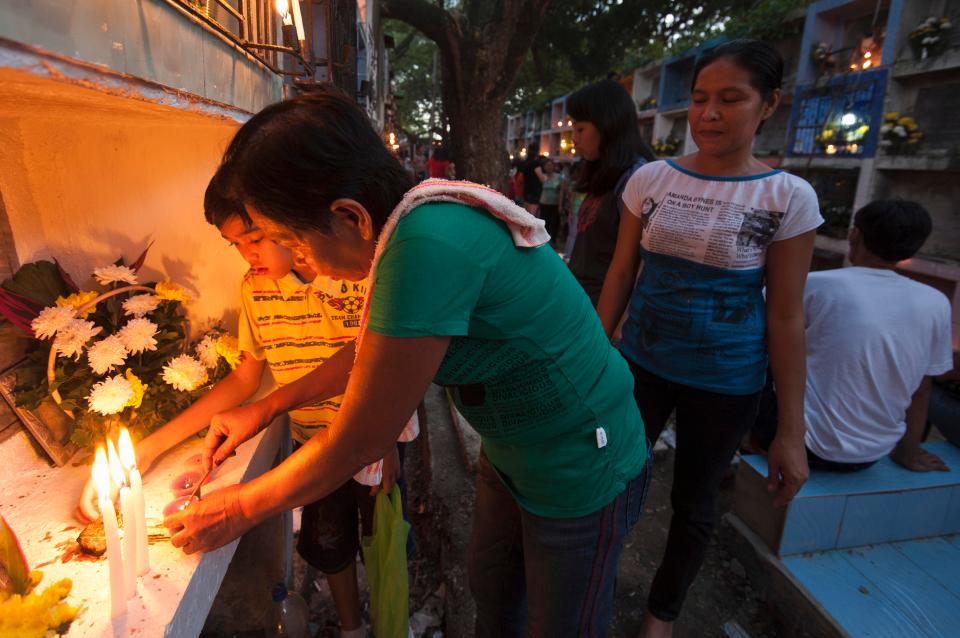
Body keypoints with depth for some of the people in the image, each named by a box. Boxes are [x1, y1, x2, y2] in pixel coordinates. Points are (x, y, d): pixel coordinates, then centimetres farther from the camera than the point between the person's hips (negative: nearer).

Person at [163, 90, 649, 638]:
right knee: (490, 590, 29)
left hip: (582, 475, -7)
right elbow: (369, 349, 9)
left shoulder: (427, 246, -35)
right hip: (510, 455, 8)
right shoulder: (413, 219, -6)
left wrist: (240, 510, -8)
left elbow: (357, 445, -26)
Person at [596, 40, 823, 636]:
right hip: (641, 362, 2)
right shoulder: (651, 179, -3)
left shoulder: (789, 197, -9)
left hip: (726, 382, -1)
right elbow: (620, 273, 2)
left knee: (694, 503, 16)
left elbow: (786, 316, -7)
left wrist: (792, 431, -6)